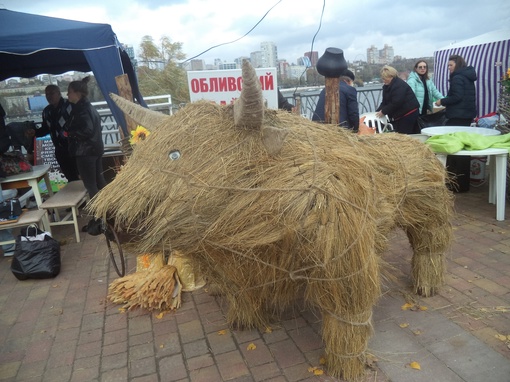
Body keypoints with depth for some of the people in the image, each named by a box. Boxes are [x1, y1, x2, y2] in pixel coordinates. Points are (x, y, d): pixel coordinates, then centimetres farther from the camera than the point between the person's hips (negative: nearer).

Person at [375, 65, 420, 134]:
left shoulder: (399, 85, -17)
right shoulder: (386, 86, 11)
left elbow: (396, 102, -25)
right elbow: (385, 102, 9)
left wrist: (383, 111, -20)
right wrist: (378, 111, -6)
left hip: (408, 114, -9)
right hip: (398, 115, 9)